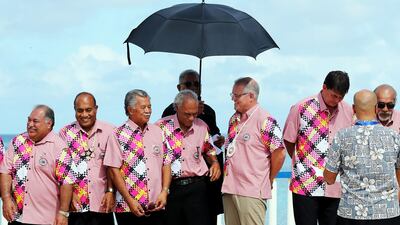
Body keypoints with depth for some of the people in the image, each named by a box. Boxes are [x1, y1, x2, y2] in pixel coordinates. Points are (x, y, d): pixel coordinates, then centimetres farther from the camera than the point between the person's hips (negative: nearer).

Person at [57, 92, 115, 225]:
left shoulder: (108, 132, 4)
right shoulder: (66, 133, 5)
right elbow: (62, 167, 3)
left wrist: (110, 191, -4)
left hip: (102, 204, 0)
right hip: (75, 204, 0)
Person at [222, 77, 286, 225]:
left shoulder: (265, 121, -11)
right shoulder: (234, 119, 15)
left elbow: (279, 154, -12)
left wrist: (268, 180, 0)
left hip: (252, 192, -8)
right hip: (229, 190, 8)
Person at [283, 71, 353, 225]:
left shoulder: (349, 112, 4)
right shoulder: (301, 108, -5)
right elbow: (288, 141, 5)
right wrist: (301, 165, 6)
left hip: (335, 188, 3)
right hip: (305, 186, -3)